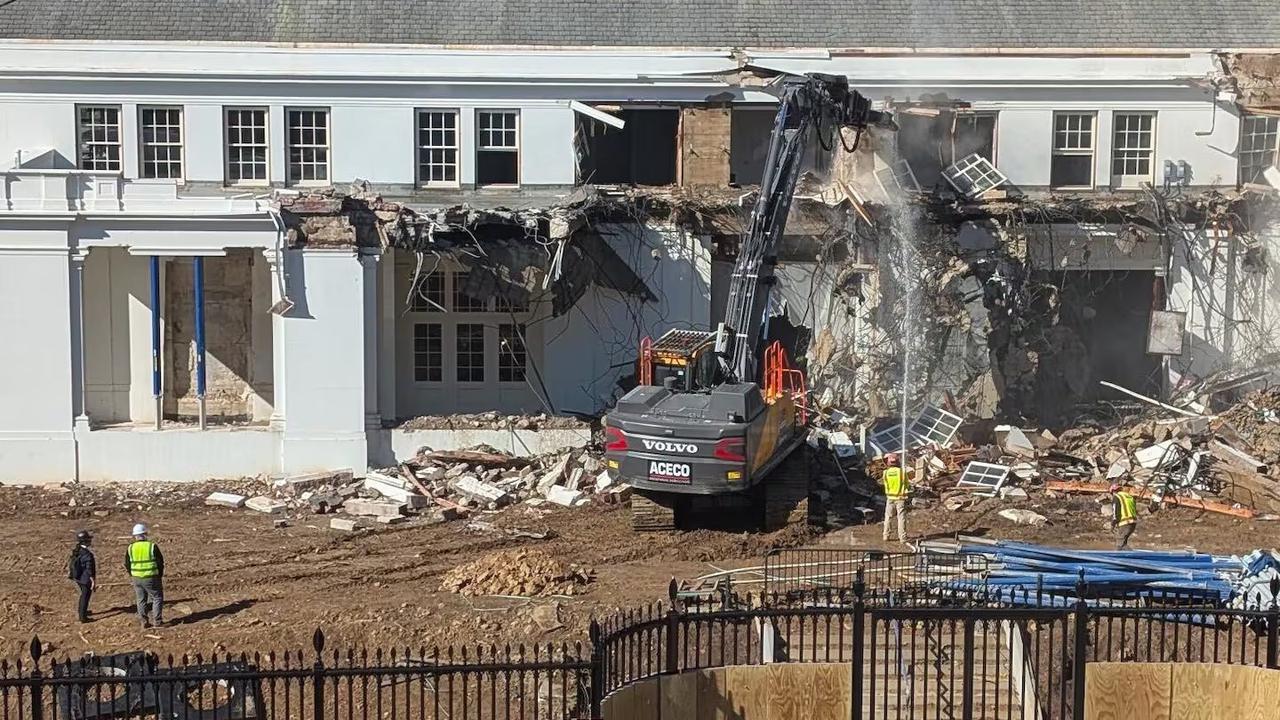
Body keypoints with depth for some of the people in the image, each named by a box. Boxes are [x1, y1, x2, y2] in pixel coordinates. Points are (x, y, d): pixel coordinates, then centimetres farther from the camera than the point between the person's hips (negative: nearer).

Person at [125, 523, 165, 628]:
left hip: (137, 579, 4)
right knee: (157, 597, 10)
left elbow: (127, 565, 6)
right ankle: (157, 620, 7)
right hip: (151, 578, -3)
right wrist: (160, 576, 9)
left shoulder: (130, 548, -2)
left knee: (141, 600, 15)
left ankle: (143, 621, 15)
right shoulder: (152, 546, -12)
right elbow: (160, 563, -6)